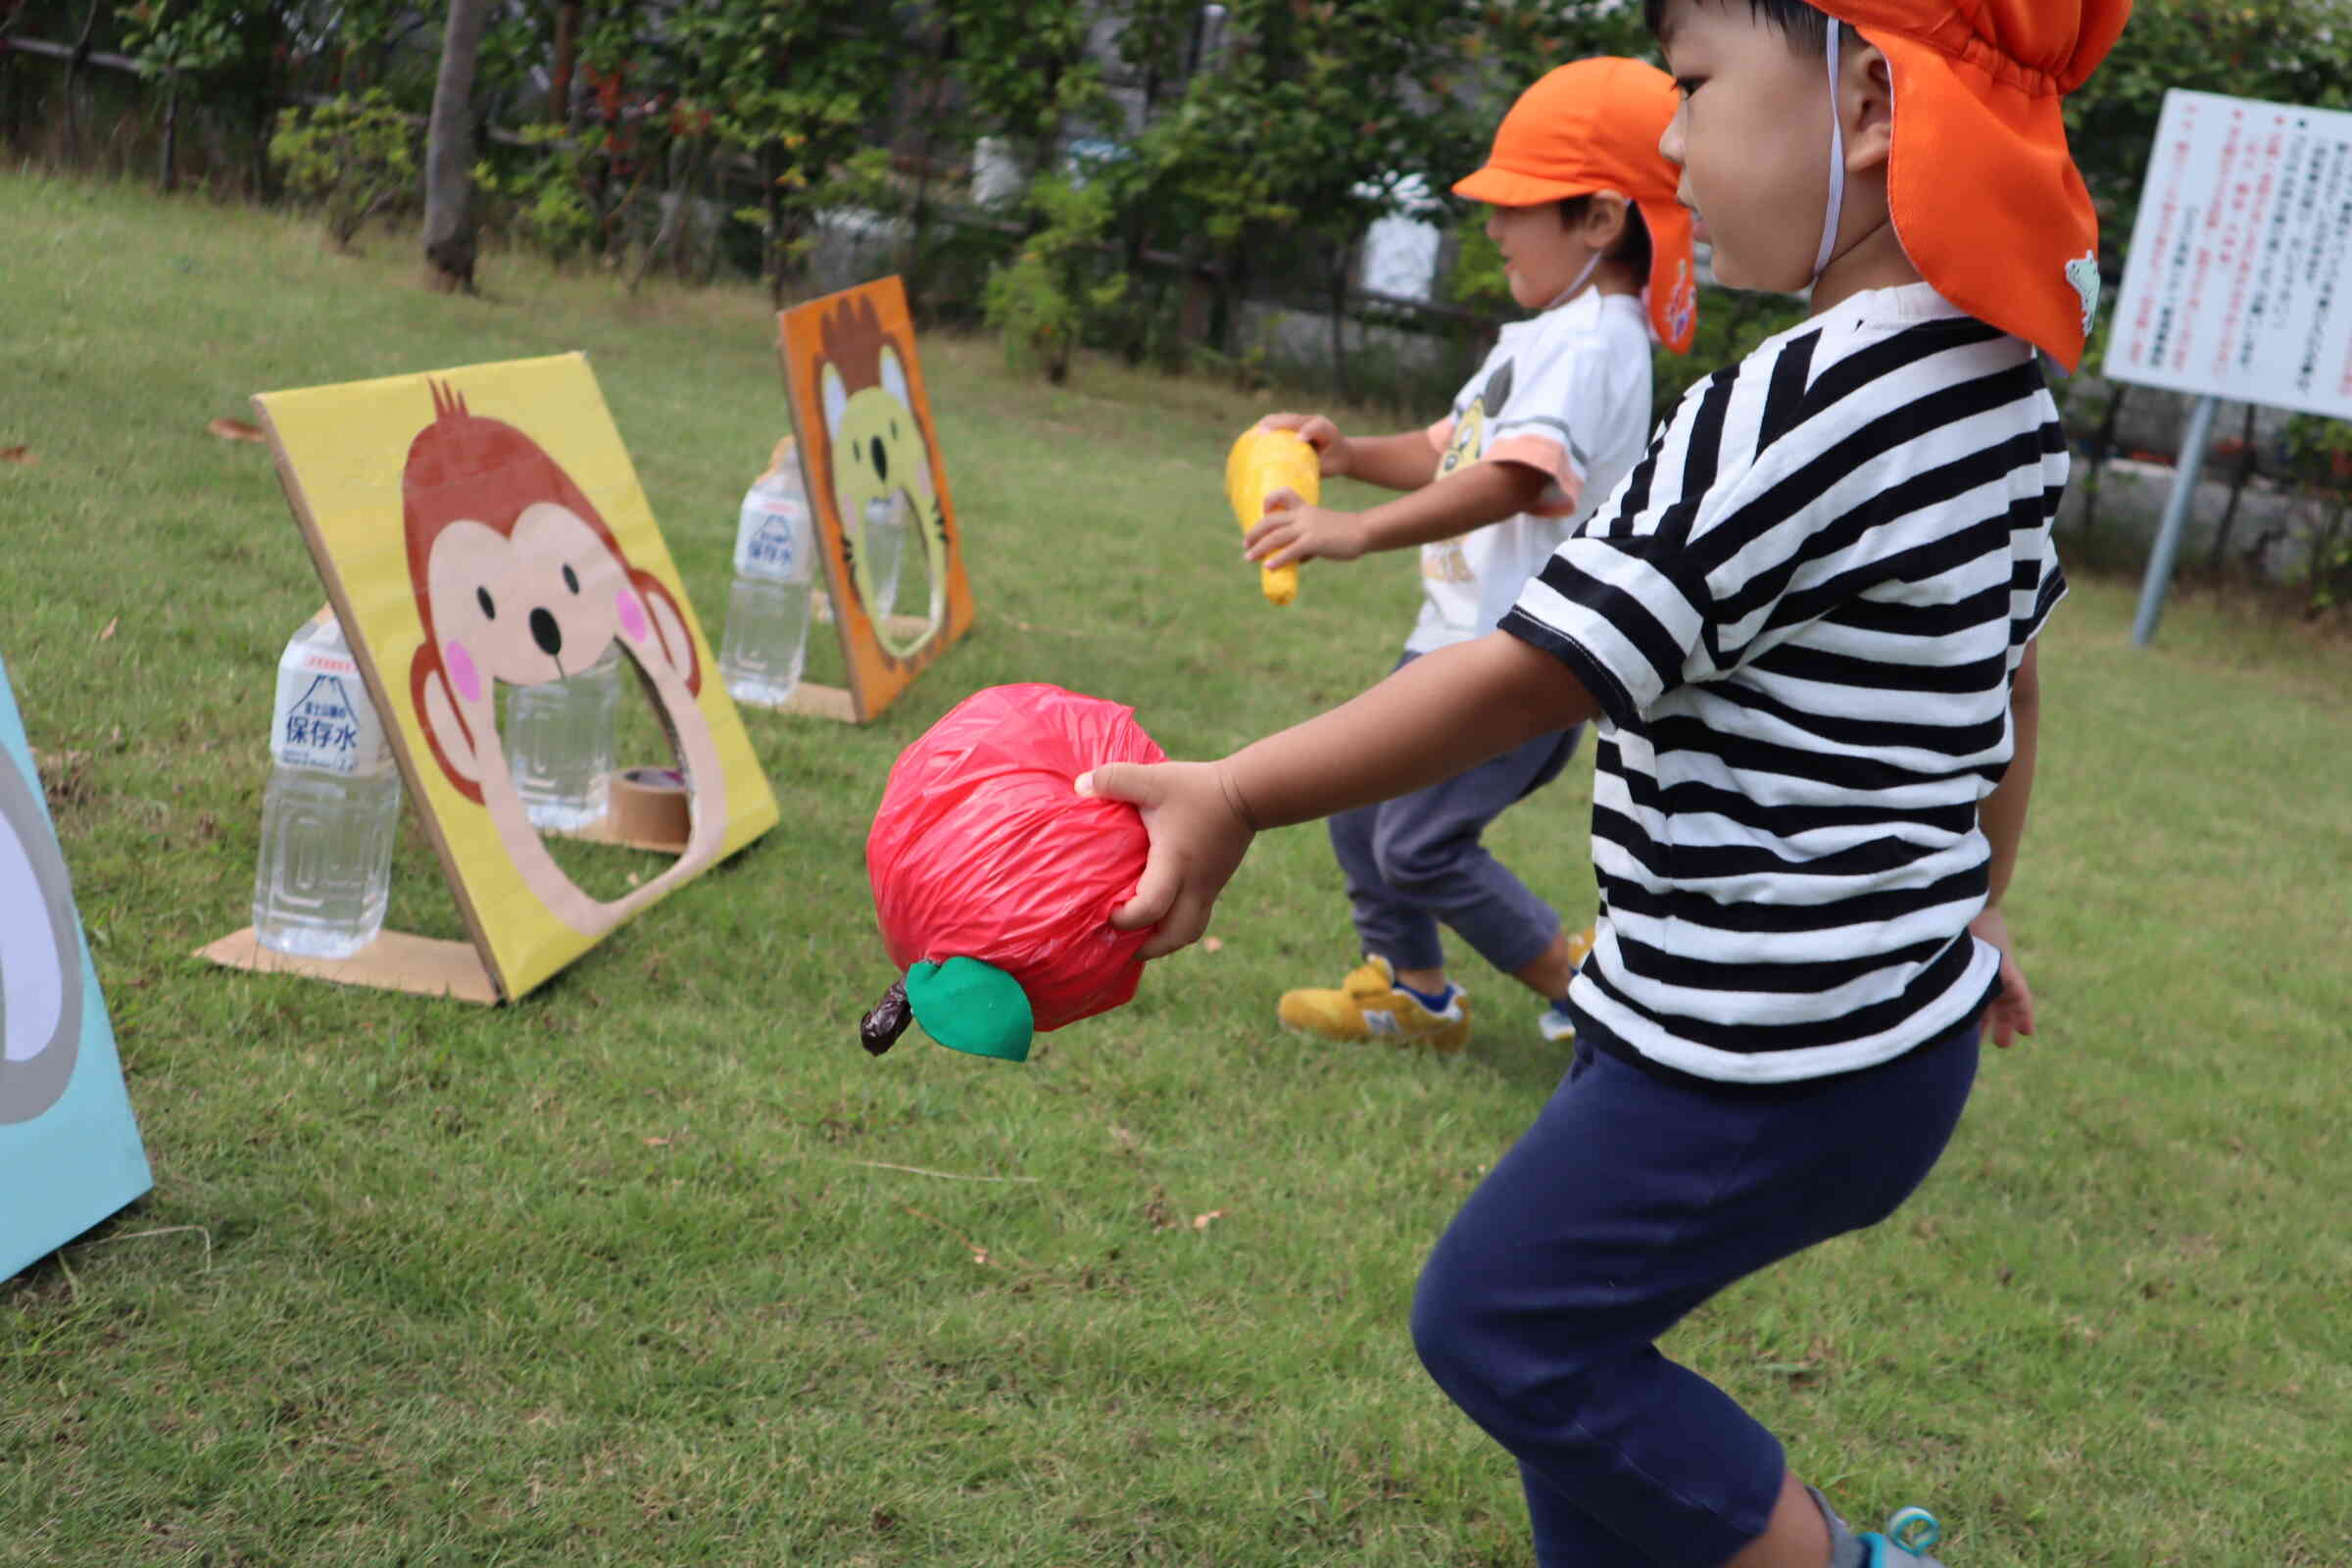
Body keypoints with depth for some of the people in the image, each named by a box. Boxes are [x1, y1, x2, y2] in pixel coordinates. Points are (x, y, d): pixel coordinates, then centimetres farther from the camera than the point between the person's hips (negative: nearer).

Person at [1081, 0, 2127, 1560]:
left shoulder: (1790, 419, -26)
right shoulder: (2005, 382, 4)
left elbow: (1530, 678, -25)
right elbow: (2009, 669, 17)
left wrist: (1234, 795, -20)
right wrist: (1973, 900, 29)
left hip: (1779, 1067, -9)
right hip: (1904, 1008, 9)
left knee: (1501, 1320, 4)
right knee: (1559, 1316, 18)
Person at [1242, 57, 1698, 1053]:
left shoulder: (1589, 343, -20)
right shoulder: (1545, 335, 15)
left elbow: (1514, 476, -36)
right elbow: (1452, 453, 22)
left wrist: (1362, 530, -46)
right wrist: (1352, 455, 5)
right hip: (1461, 635, 11)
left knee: (1420, 844, -8)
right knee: (1359, 800, 16)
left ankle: (1585, 983, 8)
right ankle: (1409, 988, 31)